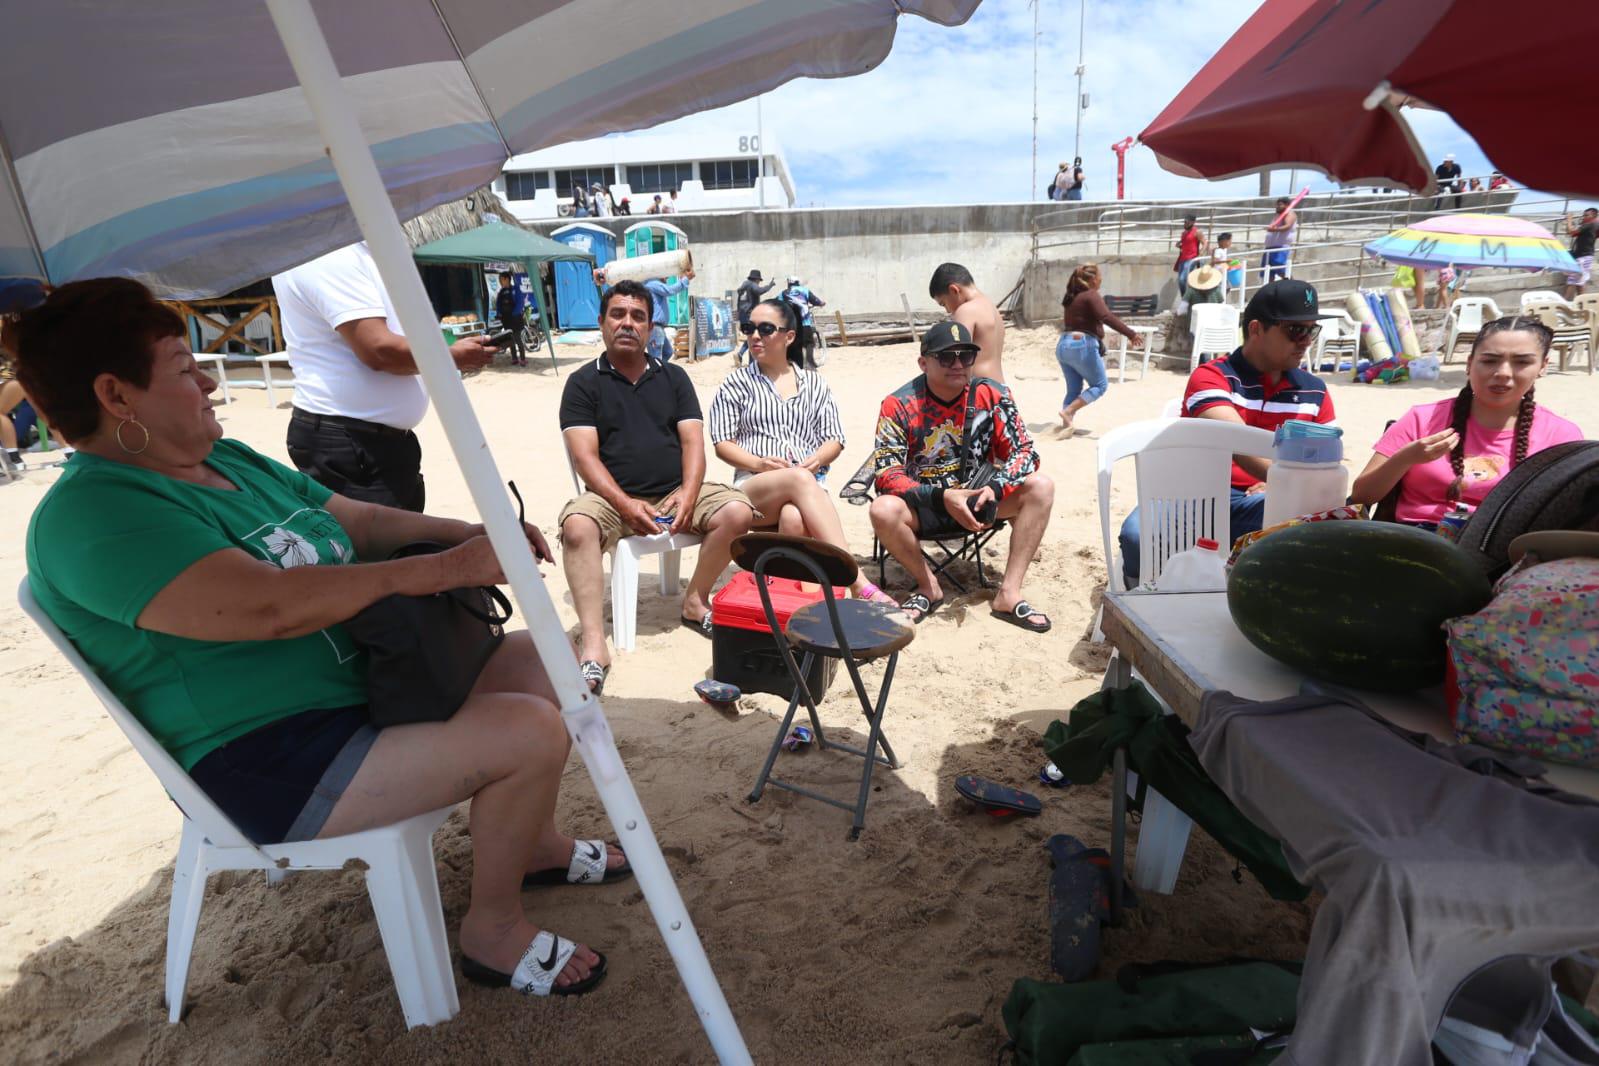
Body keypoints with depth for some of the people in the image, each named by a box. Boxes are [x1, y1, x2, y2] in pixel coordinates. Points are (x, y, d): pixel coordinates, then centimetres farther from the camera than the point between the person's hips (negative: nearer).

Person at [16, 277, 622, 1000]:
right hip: (271, 766, -10)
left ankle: (534, 840, 26)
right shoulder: (90, 516, -18)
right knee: (529, 732, -25)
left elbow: (361, 520, 12)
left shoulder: (231, 460, 12)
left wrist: (471, 533, -6)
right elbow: (268, 606, -31)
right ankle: (493, 929, -1)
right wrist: (442, 568, -27)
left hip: (365, 681, 10)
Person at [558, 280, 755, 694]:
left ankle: (696, 601, -4)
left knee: (737, 511, -23)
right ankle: (593, 647, -35)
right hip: (615, 497, -2)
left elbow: (693, 440, 7)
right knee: (577, 526, -34)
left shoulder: (673, 377, 17)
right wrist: (626, 504, -20)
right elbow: (585, 455, -3)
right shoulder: (583, 383, 8)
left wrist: (688, 493, -14)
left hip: (676, 493, 3)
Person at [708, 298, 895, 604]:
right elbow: (722, 444, 8)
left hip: (810, 484, 2)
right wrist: (760, 463, -12)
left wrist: (817, 459, -10)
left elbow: (835, 439, 15)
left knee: (795, 519, -39)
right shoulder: (736, 384, 16)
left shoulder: (814, 383, 21)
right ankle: (860, 585, -47)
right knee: (800, 480, -38)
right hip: (753, 489, -1)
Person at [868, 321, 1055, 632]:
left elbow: (1024, 452, -6)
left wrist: (995, 489, -26)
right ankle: (928, 586, -7)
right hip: (922, 506, -2)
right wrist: (942, 497, -32)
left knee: (1041, 488, -19)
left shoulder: (992, 396, -6)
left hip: (975, 498, 3)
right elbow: (886, 473, -20)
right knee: (883, 510, -34)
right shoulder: (899, 405, -14)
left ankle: (1009, 593, -17)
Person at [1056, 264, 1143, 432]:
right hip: (1082, 345, -8)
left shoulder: (1071, 297, 17)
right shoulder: (1091, 296, -8)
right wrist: (1131, 333, -24)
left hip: (1063, 345, 8)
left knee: (1074, 389, 12)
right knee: (1100, 384, 3)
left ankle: (1066, 425, 4)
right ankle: (1068, 411, -10)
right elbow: (1107, 317, -21)